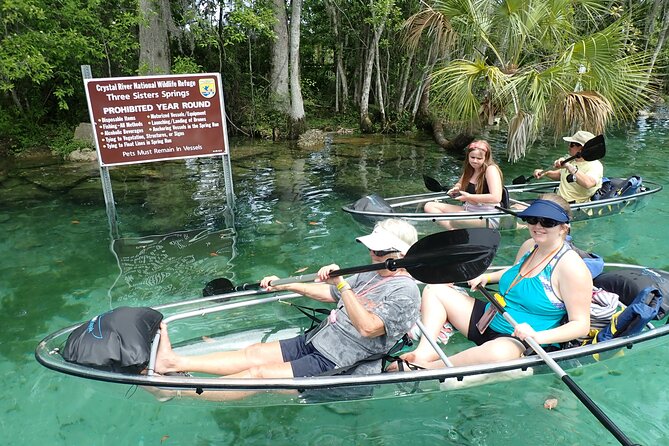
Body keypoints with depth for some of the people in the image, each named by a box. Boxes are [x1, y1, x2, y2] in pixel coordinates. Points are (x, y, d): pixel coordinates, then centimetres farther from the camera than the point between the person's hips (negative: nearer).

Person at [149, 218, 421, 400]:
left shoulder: (405, 291, -14)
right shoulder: (371, 275, 13)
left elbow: (367, 327, -28)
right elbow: (328, 294, 21)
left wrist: (342, 283, -29)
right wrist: (285, 285, 20)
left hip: (332, 366, -8)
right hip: (312, 341, 8)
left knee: (258, 374, -14)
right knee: (253, 354, -2)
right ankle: (173, 362, -1)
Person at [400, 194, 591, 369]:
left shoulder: (570, 266, -17)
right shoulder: (529, 246, 5)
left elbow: (581, 325, -17)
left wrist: (538, 336, -31)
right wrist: (487, 277, 10)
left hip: (517, 341, -8)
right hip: (486, 321, 9)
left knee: (498, 352, -45)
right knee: (434, 290, 7)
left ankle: (427, 368, -24)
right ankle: (425, 352, -15)